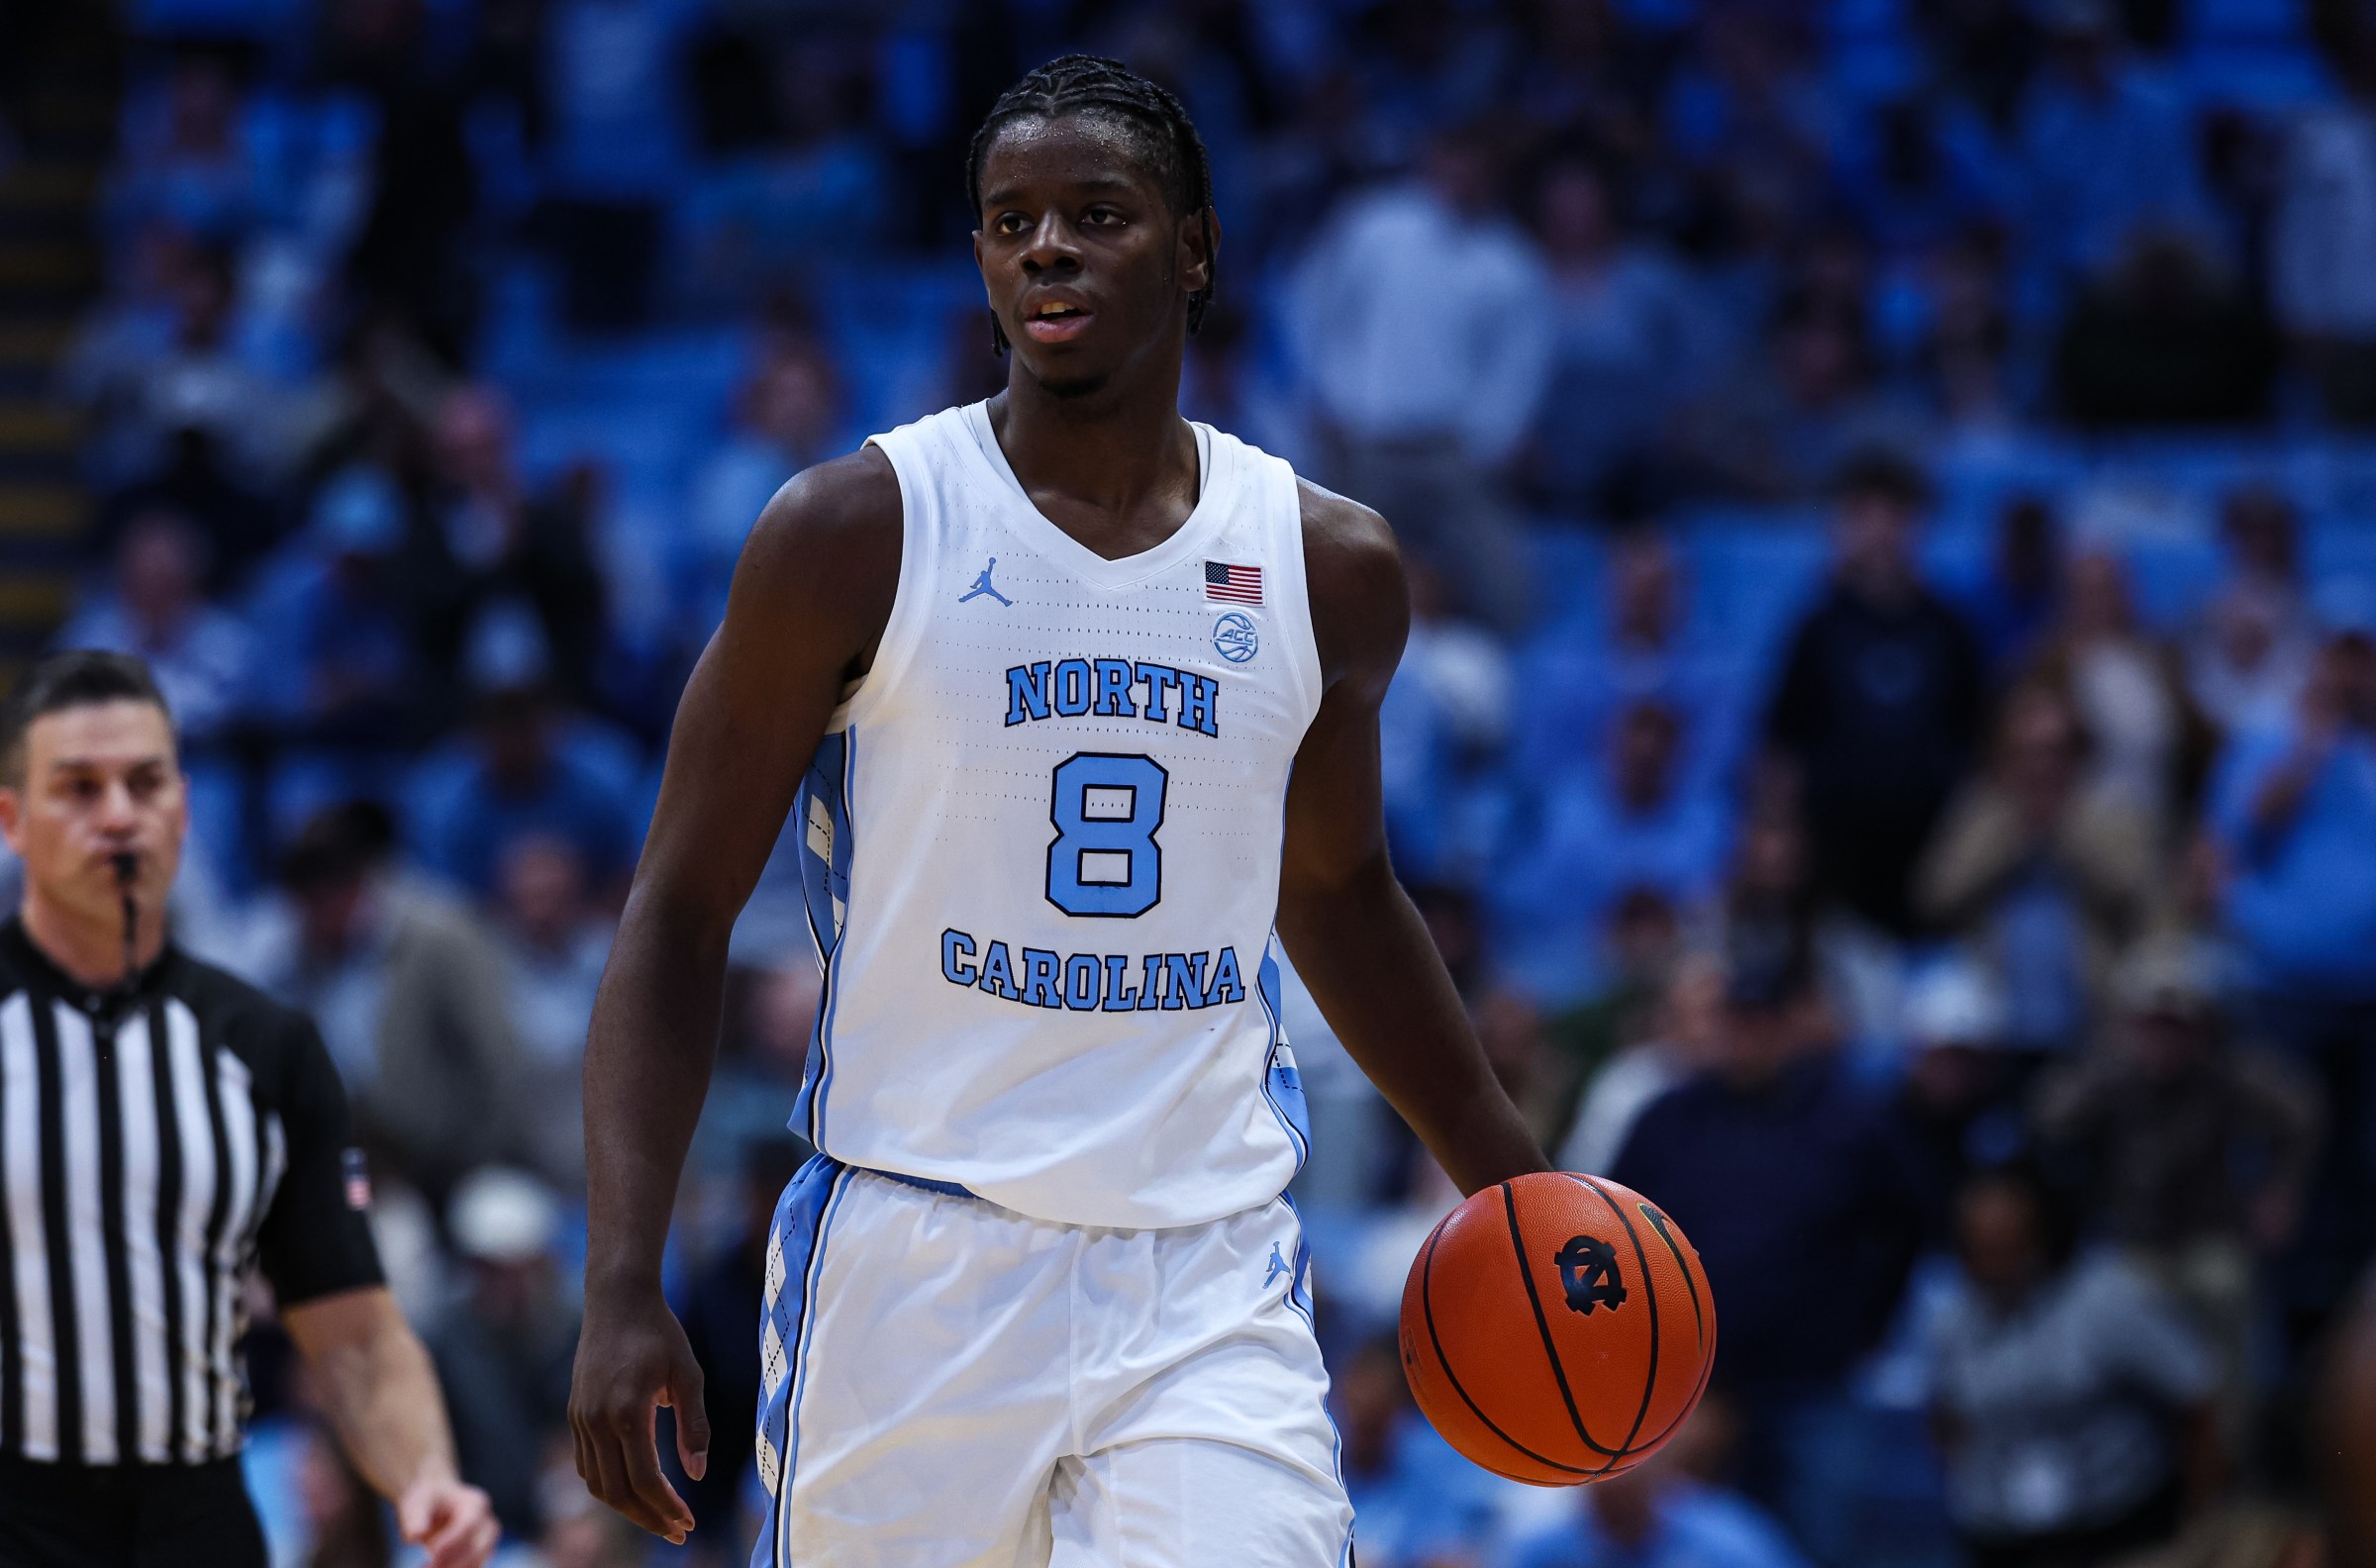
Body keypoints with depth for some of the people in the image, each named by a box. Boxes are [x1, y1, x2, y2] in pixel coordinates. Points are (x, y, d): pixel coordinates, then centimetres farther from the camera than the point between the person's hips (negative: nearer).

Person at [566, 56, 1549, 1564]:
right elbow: (680, 917, -1)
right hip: (917, 1261, -2)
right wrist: (625, 1290, -10)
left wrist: (1506, 1179, 24)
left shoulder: (1331, 567, 7)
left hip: (1209, 1270, 2)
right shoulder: (856, 532, -4)